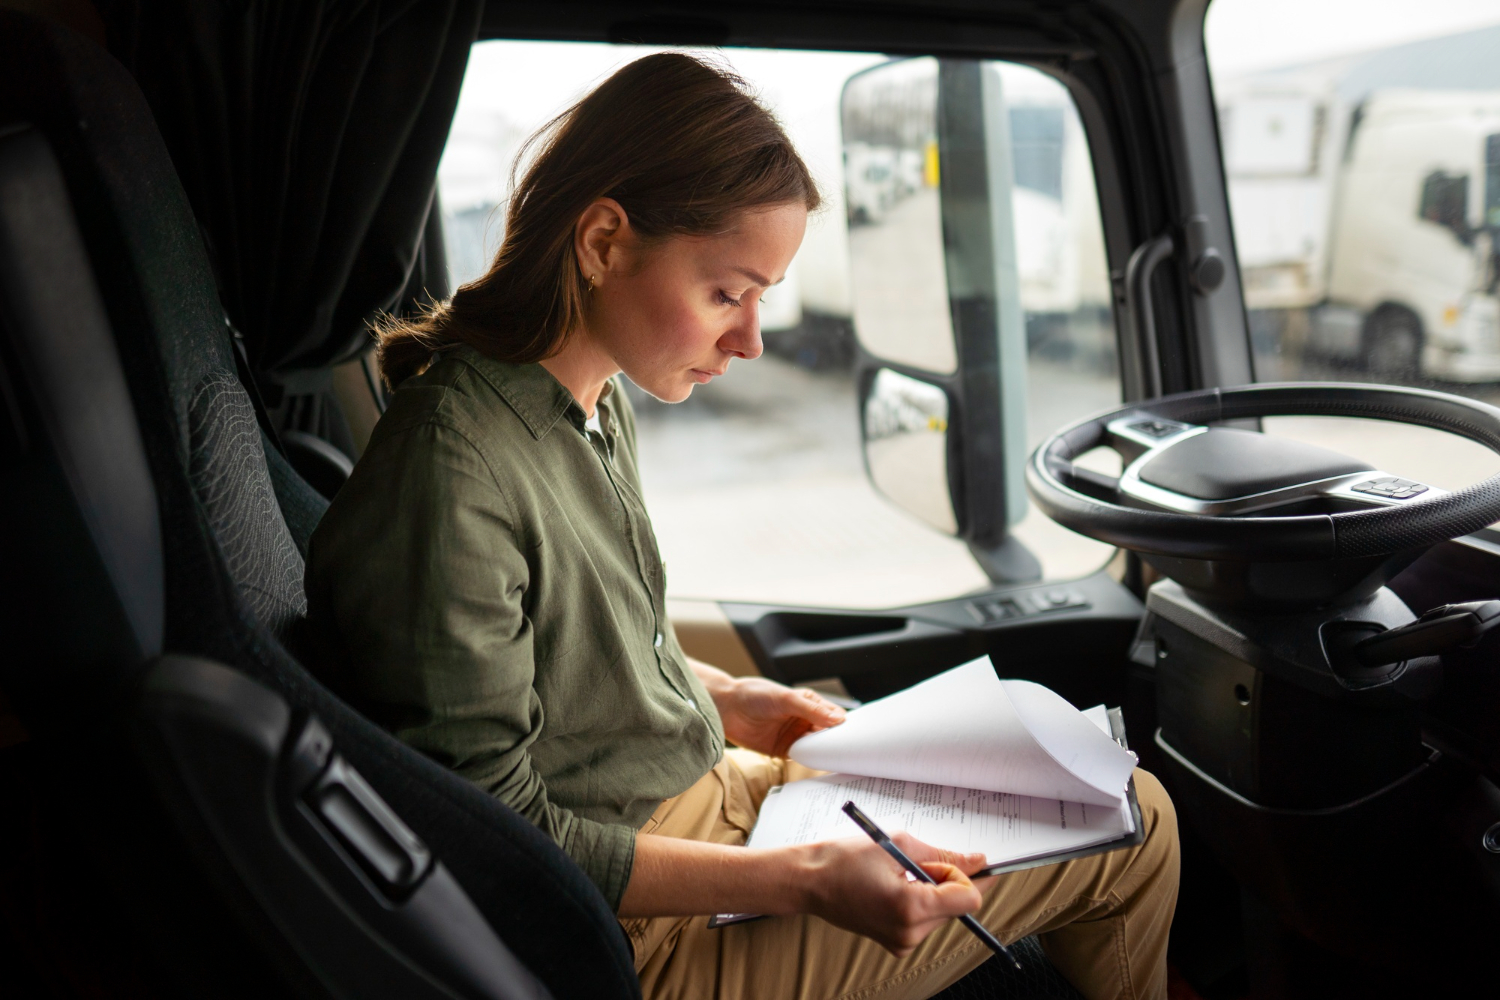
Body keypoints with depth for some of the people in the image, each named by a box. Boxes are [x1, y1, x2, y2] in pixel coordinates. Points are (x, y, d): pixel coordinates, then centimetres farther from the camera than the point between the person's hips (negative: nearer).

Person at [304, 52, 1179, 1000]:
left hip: (708, 788, 9)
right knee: (1128, 829, 0)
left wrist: (719, 696, 4)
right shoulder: (453, 471, -28)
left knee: (1131, 810, 13)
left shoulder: (600, 402, 1)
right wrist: (802, 880, -28)